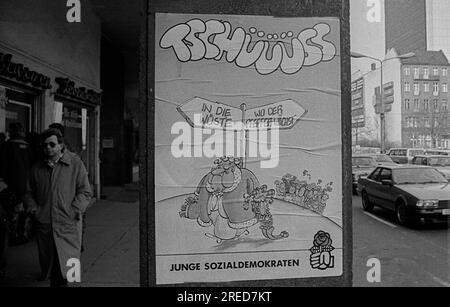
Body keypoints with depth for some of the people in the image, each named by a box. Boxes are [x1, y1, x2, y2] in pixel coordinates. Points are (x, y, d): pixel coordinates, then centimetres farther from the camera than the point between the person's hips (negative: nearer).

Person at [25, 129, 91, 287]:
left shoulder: (75, 163, -1)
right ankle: (54, 282, 30)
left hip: (68, 224, -4)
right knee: (48, 261, 12)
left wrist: (73, 211, -11)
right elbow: (30, 192, 22)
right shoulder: (37, 168, 11)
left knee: (66, 264, -7)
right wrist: (33, 207, 5)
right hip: (44, 224, 4)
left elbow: (85, 192, -1)